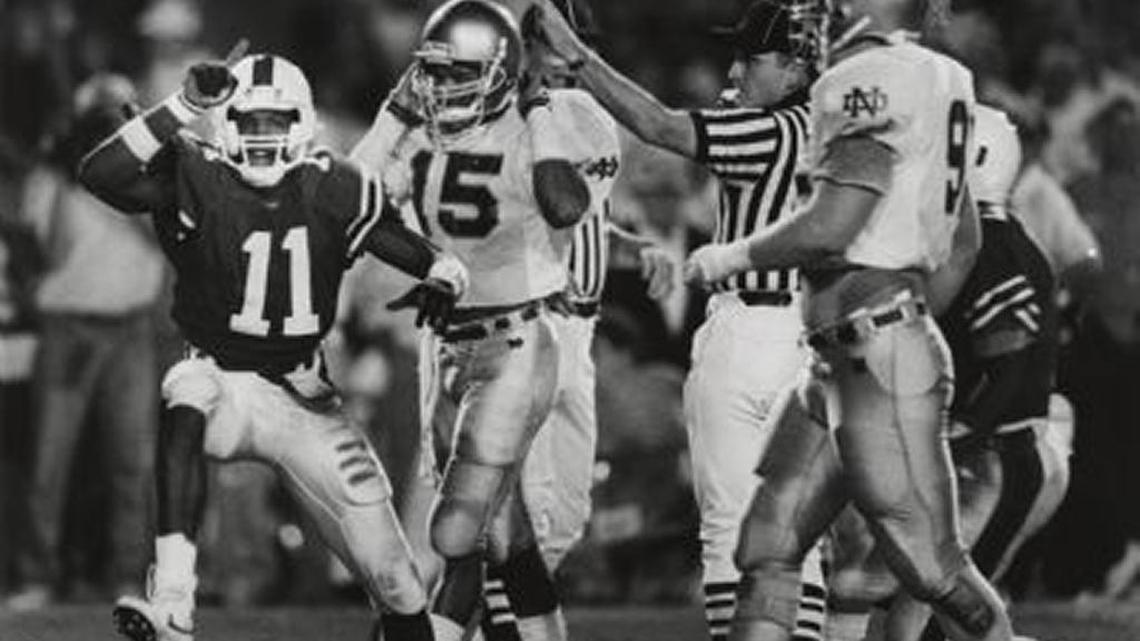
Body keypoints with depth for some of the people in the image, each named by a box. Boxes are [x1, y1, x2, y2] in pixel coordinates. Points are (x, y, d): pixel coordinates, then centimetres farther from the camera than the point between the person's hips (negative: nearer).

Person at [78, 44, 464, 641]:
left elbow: (436, 261, -1)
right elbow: (100, 175, -29)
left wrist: (441, 284, -26)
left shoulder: (335, 193, -5)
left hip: (304, 399, 2)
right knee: (187, 399, -39)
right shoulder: (197, 180, -12)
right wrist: (186, 107, -34)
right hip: (222, 382, -2)